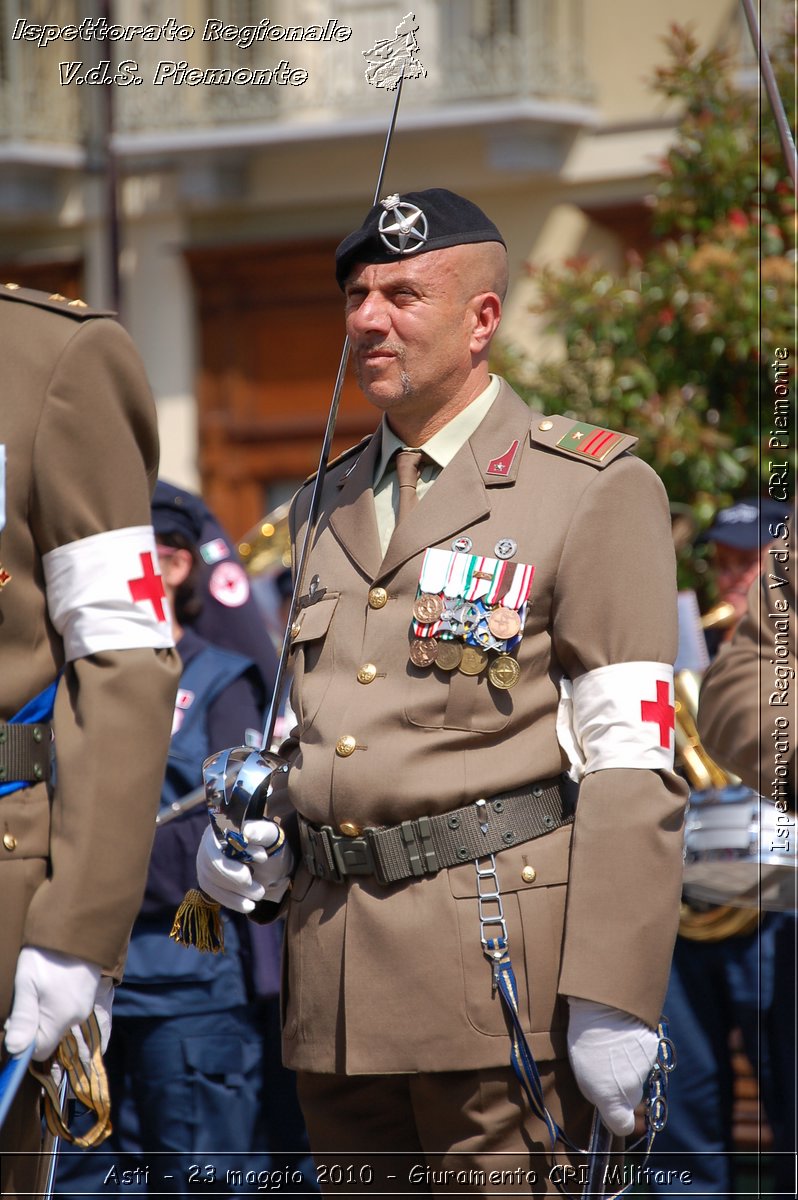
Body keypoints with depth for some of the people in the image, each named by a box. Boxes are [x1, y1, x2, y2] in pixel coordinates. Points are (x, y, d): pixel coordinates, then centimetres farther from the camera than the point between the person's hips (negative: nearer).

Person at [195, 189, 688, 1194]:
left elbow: (630, 768, -9)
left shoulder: (594, 490, -2)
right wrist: (249, 838, 6)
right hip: (336, 970, 6)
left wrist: (613, 998, -16)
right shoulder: (327, 508, 18)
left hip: (499, 959, -6)